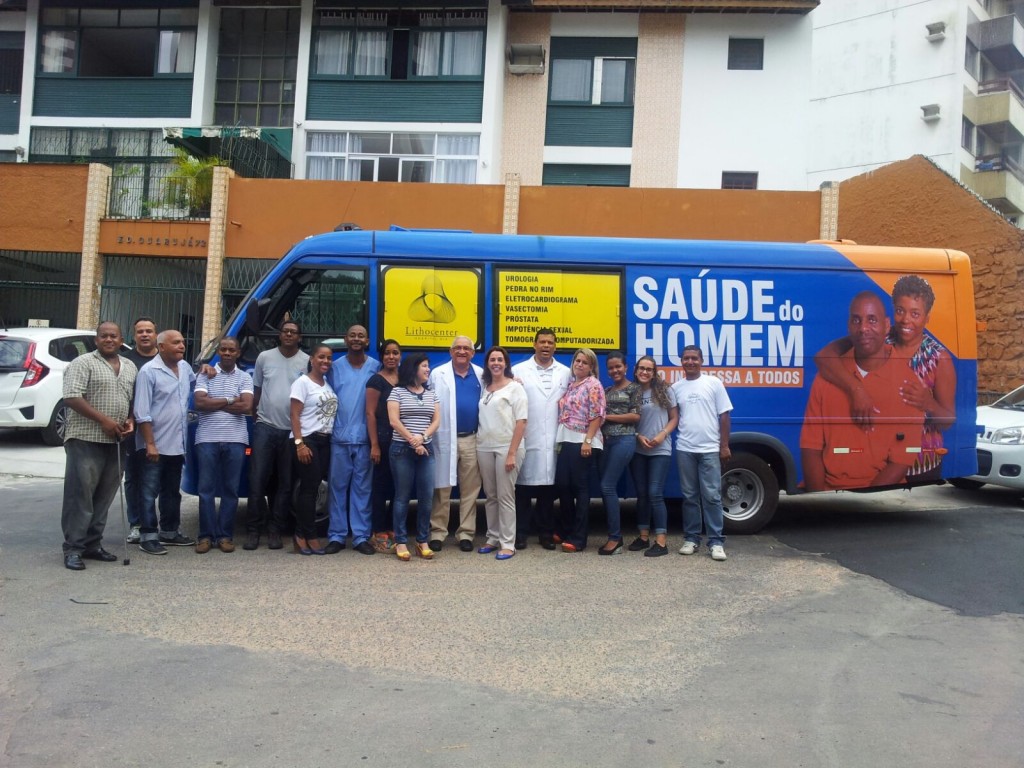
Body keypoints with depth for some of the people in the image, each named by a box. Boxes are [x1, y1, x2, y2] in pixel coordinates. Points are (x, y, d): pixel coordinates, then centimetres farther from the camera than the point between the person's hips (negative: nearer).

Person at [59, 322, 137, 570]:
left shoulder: (130, 367, 15)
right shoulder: (82, 363, -5)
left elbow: (134, 400, 22)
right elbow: (72, 397, -14)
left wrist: (130, 420, 2)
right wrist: (103, 420, -18)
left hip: (116, 442, 6)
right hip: (86, 439, -6)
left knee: (104, 497, 9)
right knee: (80, 494, -6)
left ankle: (93, 544, 17)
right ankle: (73, 549, -1)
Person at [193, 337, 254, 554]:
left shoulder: (244, 378, 7)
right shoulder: (205, 374, 6)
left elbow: (246, 406, -7)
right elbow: (199, 403, -7)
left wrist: (214, 403, -5)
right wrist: (229, 401, -7)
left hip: (235, 440, 1)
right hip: (207, 439, 0)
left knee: (230, 489, 4)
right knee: (206, 489, 2)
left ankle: (225, 535, 12)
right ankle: (206, 535, 9)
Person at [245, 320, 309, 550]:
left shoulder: (308, 361, 0)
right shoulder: (265, 357, 5)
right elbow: (256, 390, 12)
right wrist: (253, 417, 7)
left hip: (293, 430, 0)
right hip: (265, 427, 1)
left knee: (286, 484, 5)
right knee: (257, 480, -2)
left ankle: (275, 531, 14)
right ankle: (253, 530, 7)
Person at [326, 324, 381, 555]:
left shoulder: (375, 367, 4)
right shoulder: (336, 367, 7)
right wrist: (329, 429, 0)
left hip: (364, 438, -1)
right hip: (340, 437, 1)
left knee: (362, 487, 4)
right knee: (338, 486, 4)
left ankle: (361, 536, 9)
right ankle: (337, 536, 10)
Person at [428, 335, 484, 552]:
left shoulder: (481, 374, 9)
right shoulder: (438, 374, 1)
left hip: (472, 439, 3)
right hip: (445, 439, -2)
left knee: (470, 490, 7)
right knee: (442, 489, 2)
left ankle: (466, 533, 15)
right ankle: (438, 532, 11)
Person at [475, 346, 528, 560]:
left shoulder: (515, 387, -3)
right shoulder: (484, 388, 13)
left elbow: (521, 422, -9)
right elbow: (482, 418, 16)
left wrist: (512, 453, -15)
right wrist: (478, 442, 3)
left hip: (507, 447, -5)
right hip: (484, 447, 5)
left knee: (505, 496, -3)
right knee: (490, 496, 9)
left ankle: (507, 544, 2)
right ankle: (493, 539, 18)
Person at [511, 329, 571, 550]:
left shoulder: (565, 373, 12)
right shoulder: (518, 370, 3)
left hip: (553, 440, 2)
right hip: (526, 439, -2)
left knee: (548, 487, 7)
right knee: (524, 486, 2)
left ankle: (546, 532, 18)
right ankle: (521, 532, 11)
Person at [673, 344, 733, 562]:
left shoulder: (713, 383, 2)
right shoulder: (675, 387, 8)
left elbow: (724, 416, 2)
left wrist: (724, 446, -2)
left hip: (710, 449, -2)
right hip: (685, 450, 2)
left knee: (712, 496, -3)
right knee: (689, 496, 8)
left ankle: (716, 542, 1)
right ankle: (691, 539, 15)